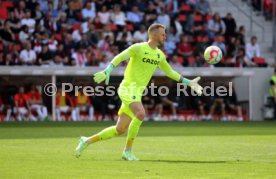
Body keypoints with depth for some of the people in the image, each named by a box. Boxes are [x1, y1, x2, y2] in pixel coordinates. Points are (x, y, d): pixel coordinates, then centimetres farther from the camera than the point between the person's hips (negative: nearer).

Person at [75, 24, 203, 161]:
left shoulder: (159, 55, 14)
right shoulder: (138, 48, -7)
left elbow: (170, 72, 25)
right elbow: (119, 58, -12)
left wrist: (189, 83, 22)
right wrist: (106, 72, -27)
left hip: (137, 93, 8)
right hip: (128, 88, -8)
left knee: (120, 129, 6)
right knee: (140, 113, -31)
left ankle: (87, 141, 22)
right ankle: (128, 151, -21)